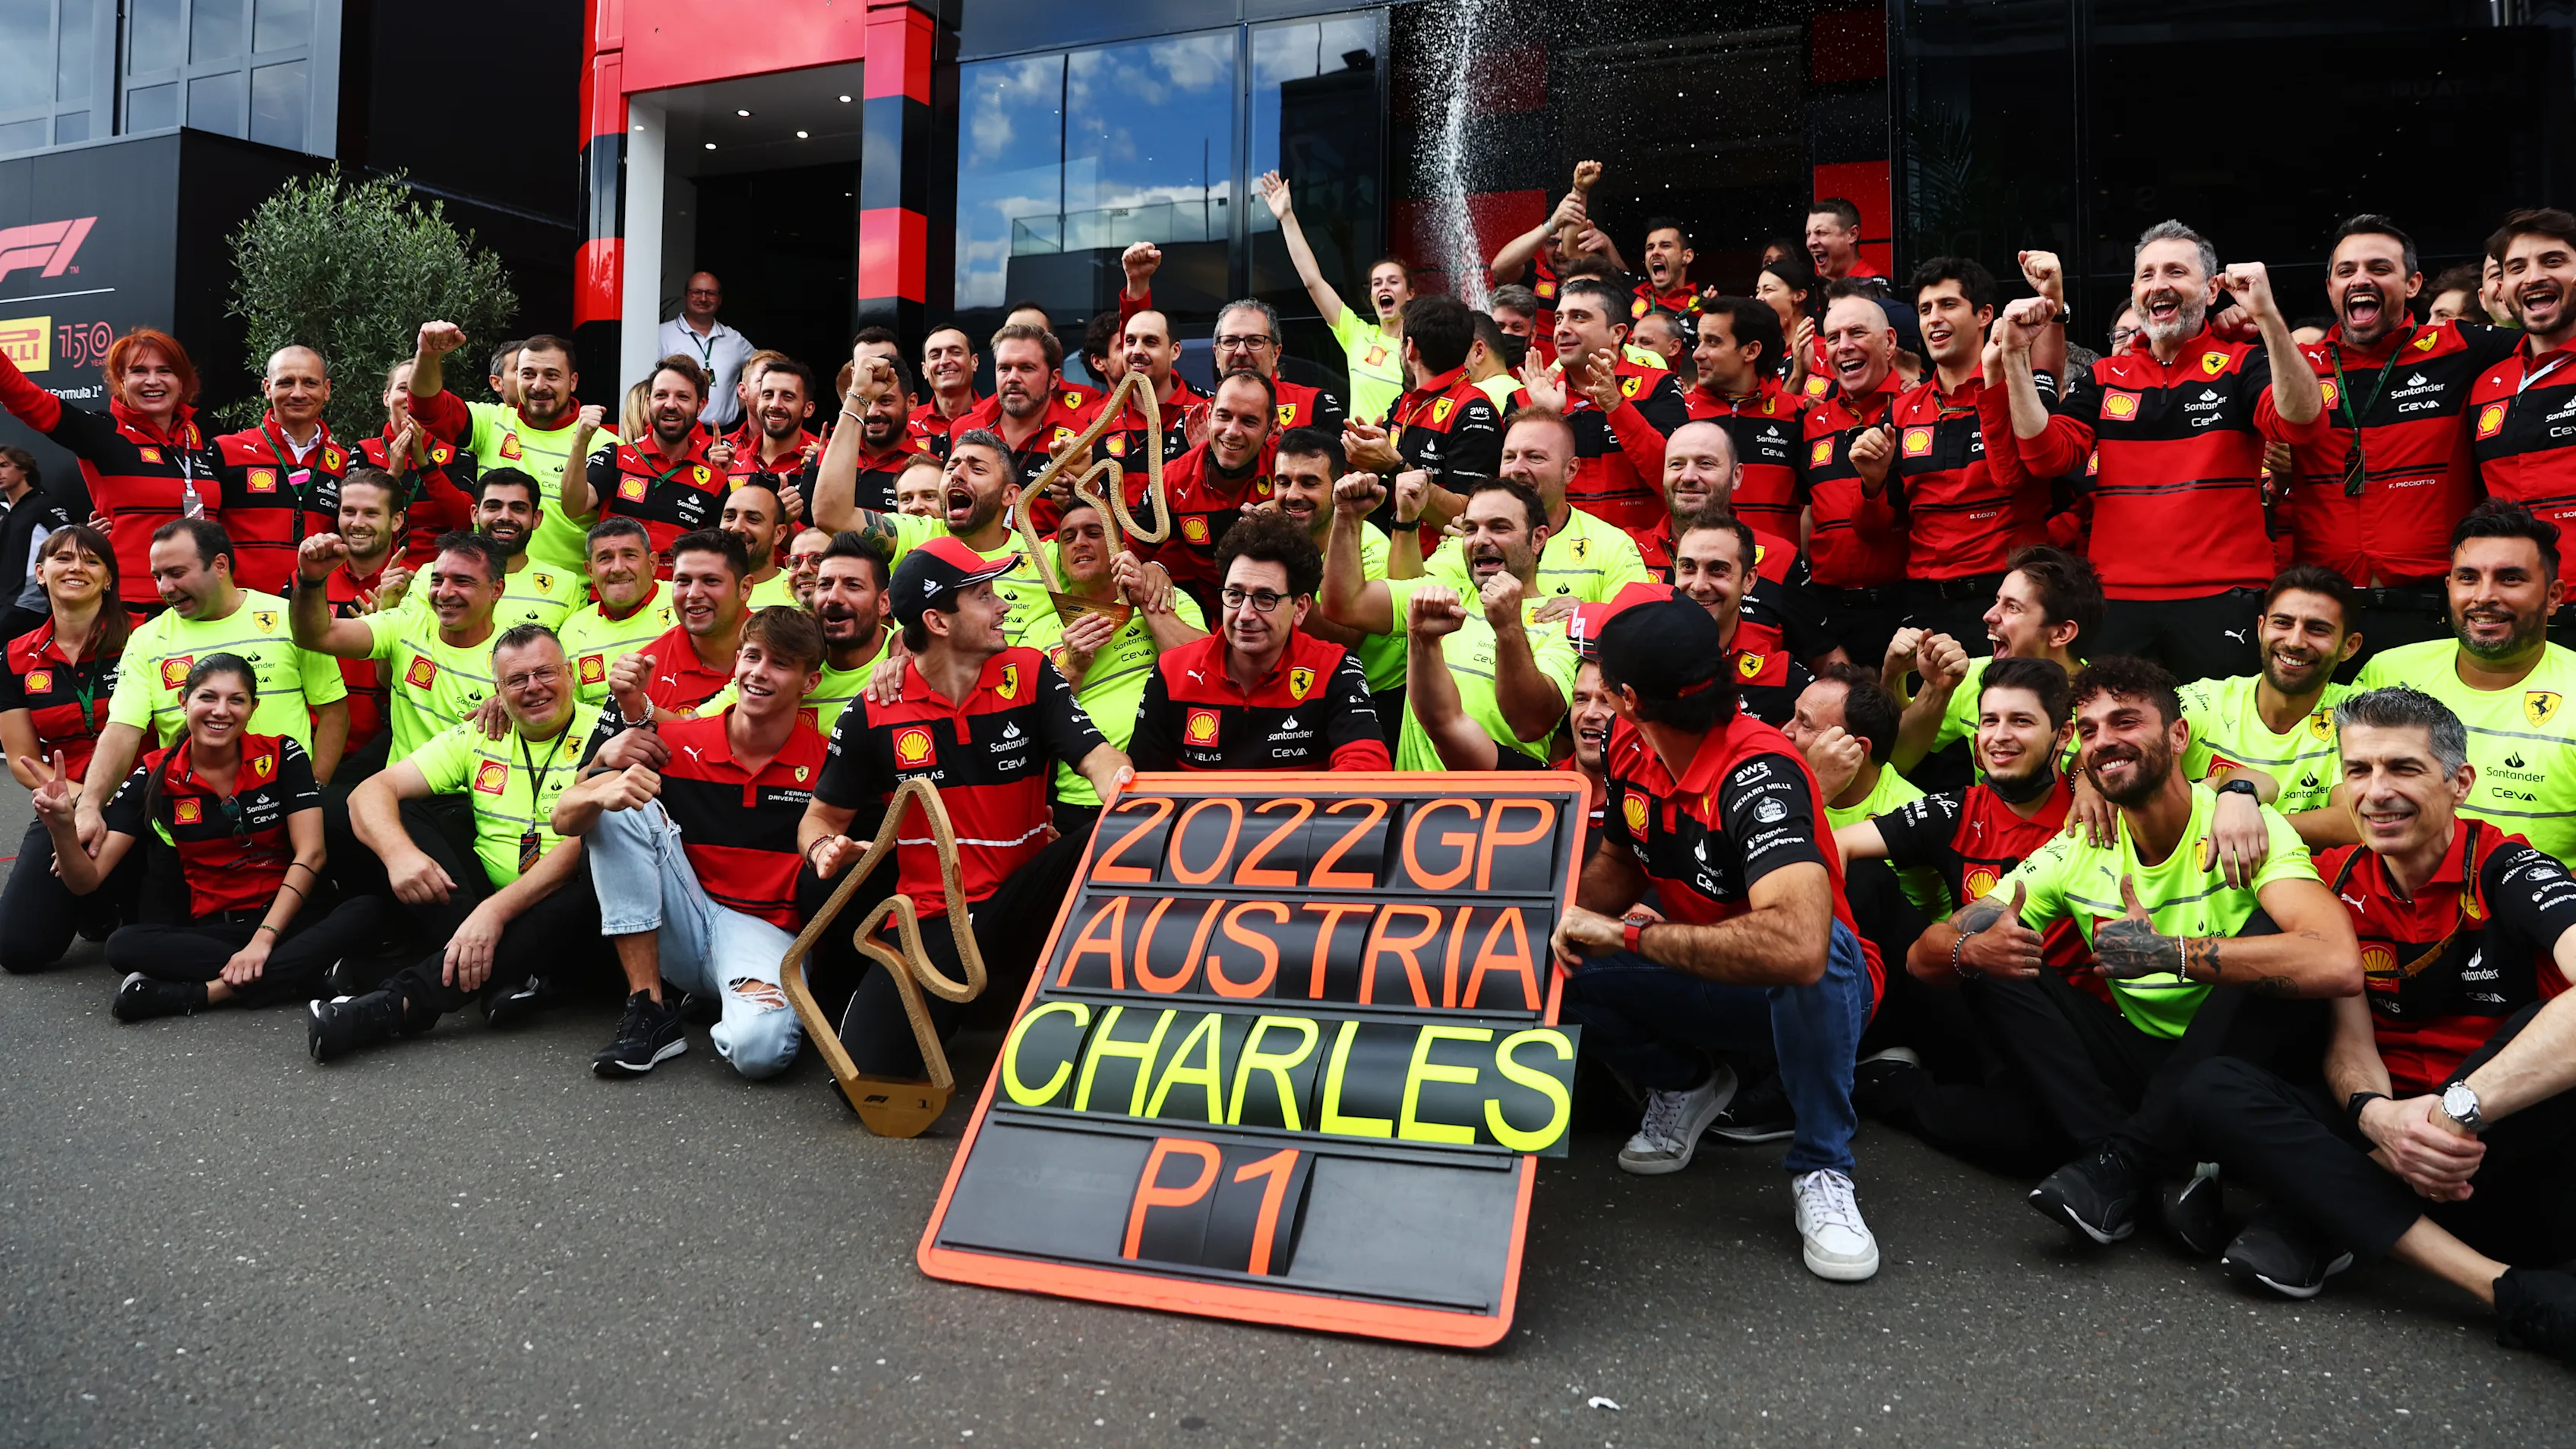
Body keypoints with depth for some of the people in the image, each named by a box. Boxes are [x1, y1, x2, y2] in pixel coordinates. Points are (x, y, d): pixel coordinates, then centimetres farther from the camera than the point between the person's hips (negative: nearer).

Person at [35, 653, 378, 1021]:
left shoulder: (282, 756, -3)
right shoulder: (154, 777, 0)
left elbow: (309, 854, -10)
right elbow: (87, 880, -3)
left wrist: (263, 939, -20)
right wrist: (62, 826, -25)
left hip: (286, 918, -1)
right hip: (208, 929, 1)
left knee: (364, 913, -31)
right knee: (125, 945, -29)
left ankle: (199, 993, -31)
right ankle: (309, 969, -31)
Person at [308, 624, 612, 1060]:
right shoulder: (478, 738, 10)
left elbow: (585, 844, -19)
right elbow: (370, 792, 1)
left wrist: (497, 910, -31)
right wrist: (398, 852, -23)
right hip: (476, 900, 5)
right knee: (396, 816, -8)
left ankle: (401, 1003, -38)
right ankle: (504, 975, -28)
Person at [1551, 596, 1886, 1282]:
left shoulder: (1759, 774, -32)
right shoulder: (1629, 746, -8)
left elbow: (1796, 946, -49)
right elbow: (1618, 862, 9)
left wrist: (1628, 935, -38)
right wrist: (1562, 919, -15)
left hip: (1821, 988, -6)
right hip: (1700, 987, 7)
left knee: (1810, 956, -42)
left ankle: (1821, 1172, -18)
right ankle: (1682, 1086, 11)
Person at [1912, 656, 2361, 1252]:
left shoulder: (2245, 830, -16)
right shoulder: (2076, 853, -2)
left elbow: (2338, 965, -36)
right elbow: (1927, 949, -5)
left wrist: (2164, 952, -37)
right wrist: (1971, 948, -30)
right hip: (2140, 1059, 4)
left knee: (2268, 929, -30)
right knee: (2005, 967, -14)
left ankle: (2122, 1162, -25)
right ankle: (2168, 1175, -23)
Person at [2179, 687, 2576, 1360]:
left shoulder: (2506, 870, -9)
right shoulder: (2337, 880, 5)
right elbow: (2350, 1045, -1)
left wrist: (2458, 1108, -39)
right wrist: (2378, 1116, -25)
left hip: (2517, 1145, -4)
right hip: (2394, 1127, 4)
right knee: (2215, 1089, -22)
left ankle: (2327, 1220, -25)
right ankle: (2512, 1292, -32)